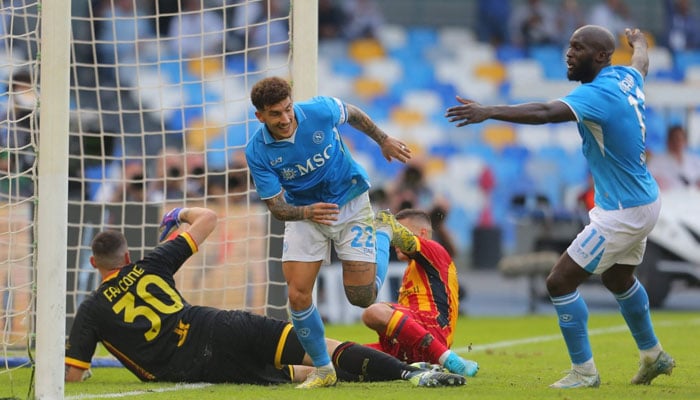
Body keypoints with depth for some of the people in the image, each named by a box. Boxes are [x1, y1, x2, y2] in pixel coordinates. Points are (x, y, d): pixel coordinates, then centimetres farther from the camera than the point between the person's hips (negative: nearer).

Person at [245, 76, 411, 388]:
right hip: (303, 212, 1)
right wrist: (307, 213, -39)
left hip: (350, 203, -1)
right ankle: (323, 370, 9)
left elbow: (353, 115, 0)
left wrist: (384, 140, 12)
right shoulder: (257, 153, -22)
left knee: (362, 297, -4)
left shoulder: (320, 111, -24)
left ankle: (383, 235, 28)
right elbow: (277, 208, -18)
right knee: (298, 295, -13)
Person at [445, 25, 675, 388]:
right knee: (618, 279, 30)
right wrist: (638, 43, 52)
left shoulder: (597, 94, -25)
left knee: (560, 282, -6)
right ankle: (653, 356, 45)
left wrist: (489, 111, -52)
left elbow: (546, 112, -42)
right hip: (641, 200, 10)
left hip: (622, 213, -10)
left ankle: (584, 372, 3)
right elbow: (642, 64, 28)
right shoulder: (626, 78, 2)